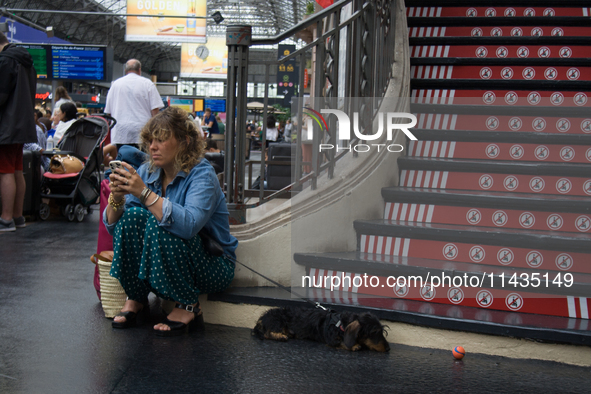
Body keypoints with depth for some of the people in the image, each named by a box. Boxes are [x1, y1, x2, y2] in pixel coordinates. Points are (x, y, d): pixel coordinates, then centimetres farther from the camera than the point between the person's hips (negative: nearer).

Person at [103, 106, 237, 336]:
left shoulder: (202, 175, -18)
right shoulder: (147, 172, 0)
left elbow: (189, 225, -38)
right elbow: (112, 226, -3)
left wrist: (144, 192, -37)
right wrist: (116, 199, -24)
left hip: (212, 267, -5)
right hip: (158, 262, 6)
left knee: (158, 225, -30)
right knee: (132, 215, -19)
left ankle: (187, 305, -14)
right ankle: (135, 299, -4)